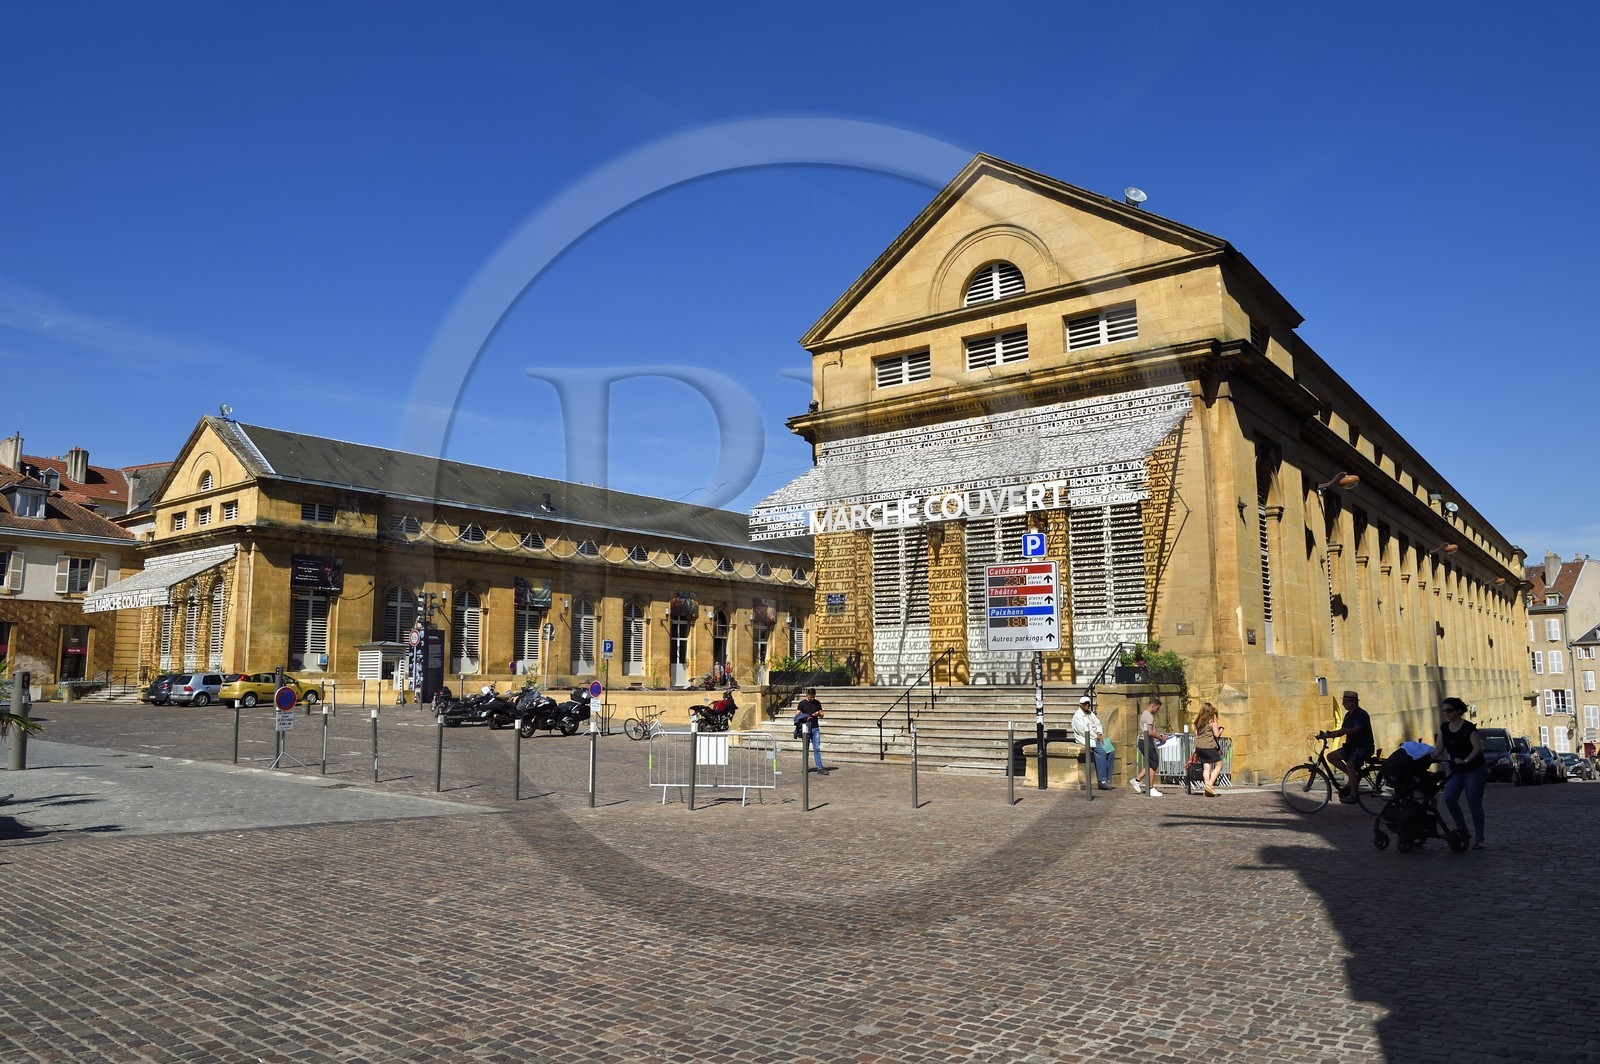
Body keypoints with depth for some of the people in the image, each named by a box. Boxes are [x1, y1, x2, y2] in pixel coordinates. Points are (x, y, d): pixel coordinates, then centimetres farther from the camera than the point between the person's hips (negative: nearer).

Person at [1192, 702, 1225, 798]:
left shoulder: (1197, 721, 12)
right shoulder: (1212, 720, -4)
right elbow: (1217, 734, -8)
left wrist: (1195, 748, 19)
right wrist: (1220, 730, 13)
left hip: (1199, 747, 6)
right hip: (1209, 746, -6)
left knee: (1206, 767, 7)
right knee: (1218, 765, 7)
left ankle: (1207, 788, 0)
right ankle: (1210, 785, -7)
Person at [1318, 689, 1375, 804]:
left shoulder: (1361, 715, -16)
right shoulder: (1348, 715, 12)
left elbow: (1355, 730, -31)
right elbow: (1343, 732, 12)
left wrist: (1333, 733, -40)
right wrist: (1327, 735, -5)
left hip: (1363, 747, -9)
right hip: (1351, 746, 9)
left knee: (1350, 764, -29)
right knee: (1331, 757, -1)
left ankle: (1353, 794, -24)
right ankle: (1353, 775, 5)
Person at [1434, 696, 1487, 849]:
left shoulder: (1468, 727, -14)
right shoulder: (1444, 728, 5)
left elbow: (1478, 748, -21)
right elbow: (1439, 748, 5)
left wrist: (1466, 760, -33)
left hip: (1474, 770, -5)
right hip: (1456, 771, 6)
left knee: (1474, 804, -3)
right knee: (1449, 798, -12)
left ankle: (1479, 838, 7)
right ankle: (1462, 828, 5)